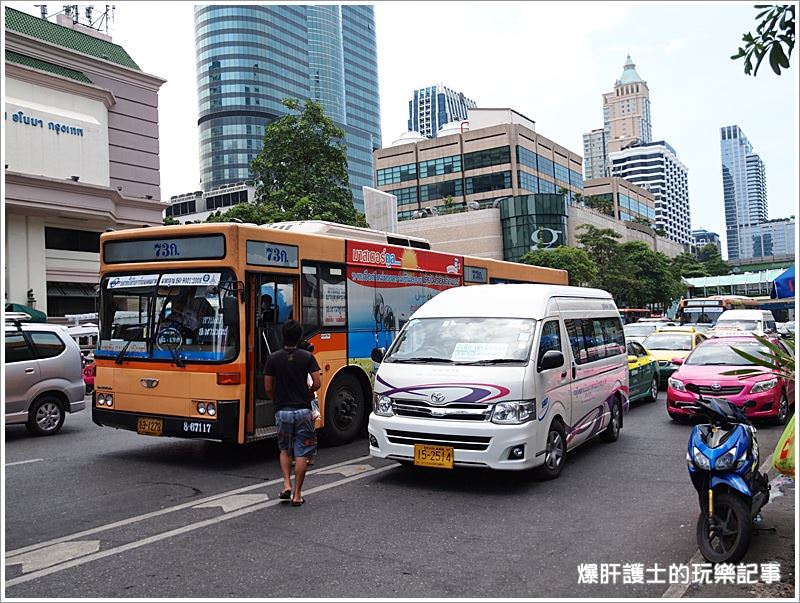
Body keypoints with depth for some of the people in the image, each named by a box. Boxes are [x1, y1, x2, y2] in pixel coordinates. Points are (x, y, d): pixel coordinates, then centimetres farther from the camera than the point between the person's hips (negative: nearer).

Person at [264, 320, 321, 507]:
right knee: (301, 453, 6)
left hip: (282, 411, 1)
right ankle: (297, 494, 7)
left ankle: (286, 485, 6)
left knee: (285, 450, 20)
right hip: (303, 410, -1)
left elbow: (268, 388, -1)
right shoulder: (307, 357, -5)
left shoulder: (273, 358, -3)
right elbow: (317, 383, -9)